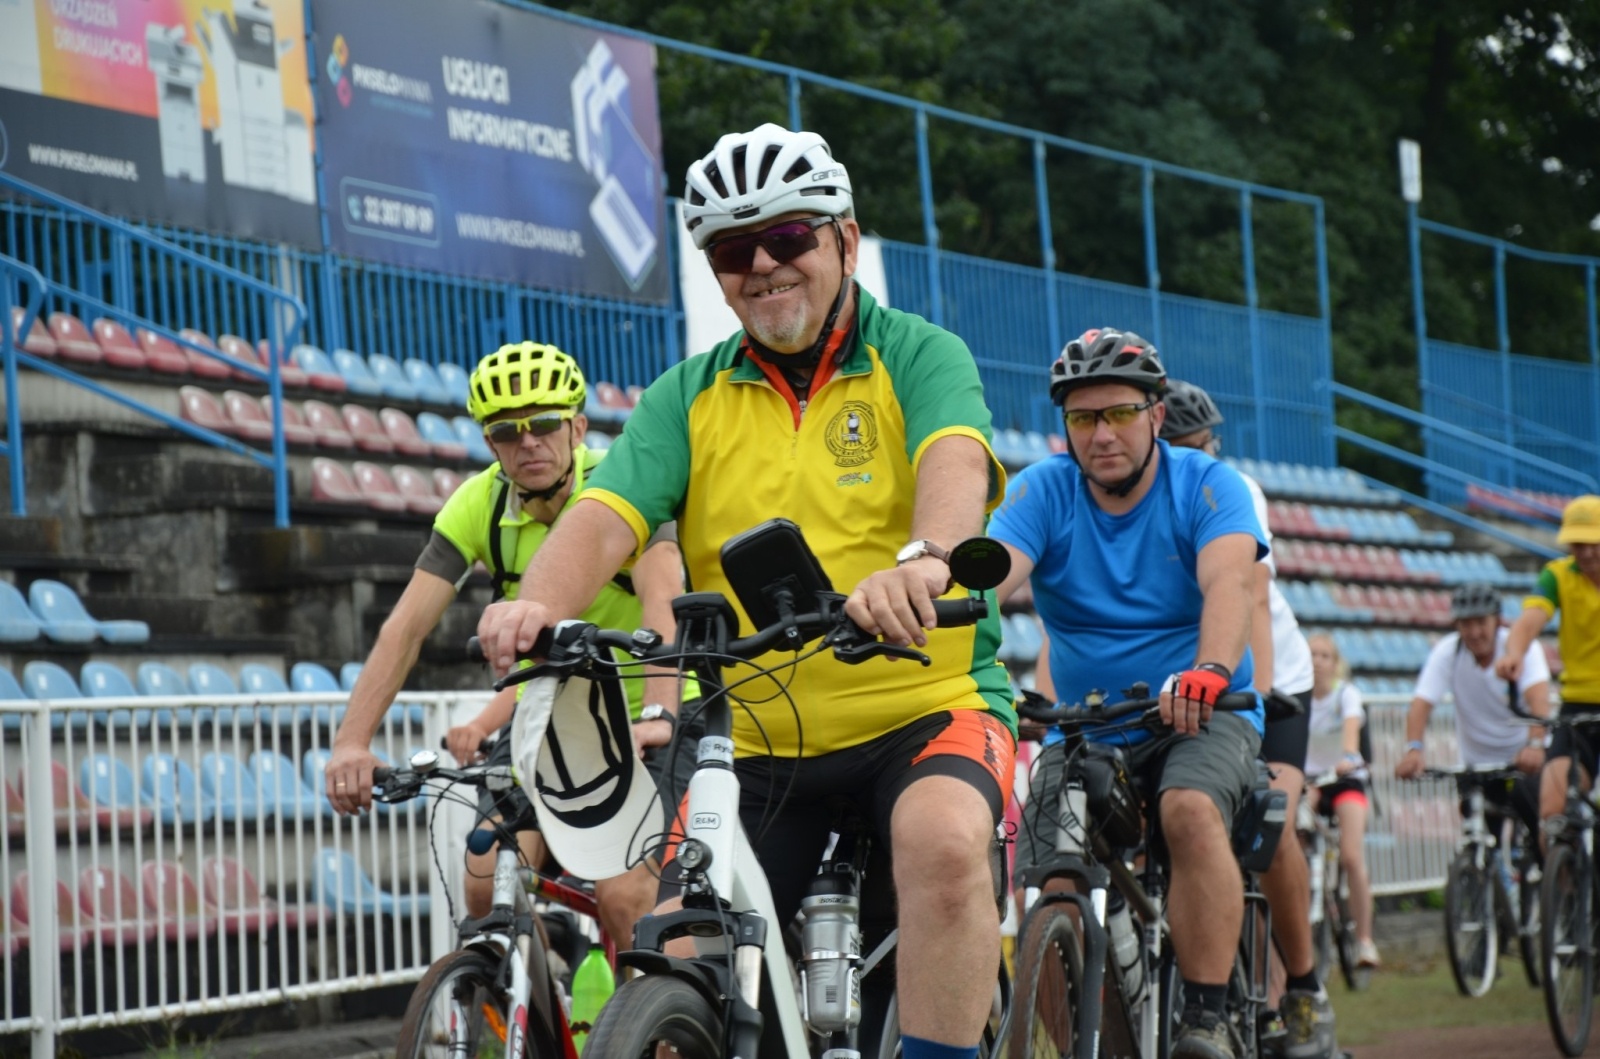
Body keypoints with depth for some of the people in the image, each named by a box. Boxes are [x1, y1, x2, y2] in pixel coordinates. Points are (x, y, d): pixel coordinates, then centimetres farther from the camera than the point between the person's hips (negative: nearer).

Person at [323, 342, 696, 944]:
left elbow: (664, 605, -36)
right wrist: (352, 742, -30)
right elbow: (406, 627, -18)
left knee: (622, 897, -22)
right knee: (489, 886, -15)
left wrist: (657, 715, -52)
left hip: (644, 718, -4)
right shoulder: (478, 506, -11)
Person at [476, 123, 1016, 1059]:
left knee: (945, 844, -34)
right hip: (758, 739, 4)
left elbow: (956, 459, -22)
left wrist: (923, 558, -45)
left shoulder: (918, 358, 0)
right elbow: (606, 518, -6)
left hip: (924, 707, -3)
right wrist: (540, 605, -29)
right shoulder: (688, 400, 9)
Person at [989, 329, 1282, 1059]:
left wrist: (1209, 671, -48)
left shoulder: (1207, 485, -8)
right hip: (1084, 729, 3)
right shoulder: (1043, 491, -3)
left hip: (1204, 718, -3)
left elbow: (1230, 582, -26)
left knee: (1191, 812, -34)